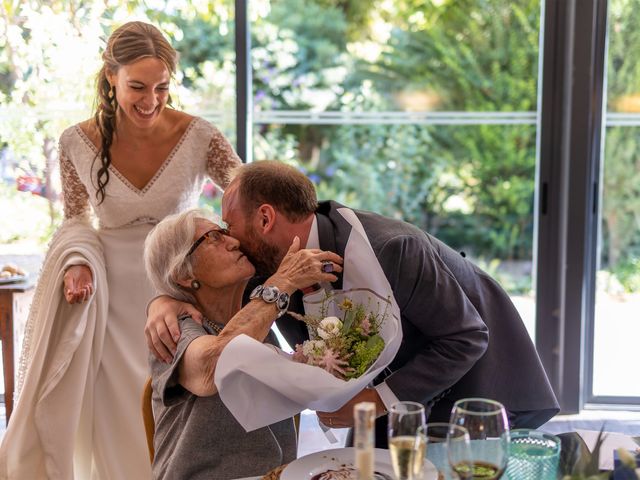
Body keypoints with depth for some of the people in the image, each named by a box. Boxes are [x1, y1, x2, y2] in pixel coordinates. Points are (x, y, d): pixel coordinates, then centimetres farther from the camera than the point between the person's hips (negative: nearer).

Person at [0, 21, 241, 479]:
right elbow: (76, 219, 5)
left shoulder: (199, 137, -13)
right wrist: (78, 262, -15)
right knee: (118, 421, 3)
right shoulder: (78, 142, -8)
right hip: (114, 297, 1)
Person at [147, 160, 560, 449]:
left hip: (473, 380, -6)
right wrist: (165, 301, -20)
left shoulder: (392, 250, -34)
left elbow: (466, 339, -28)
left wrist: (376, 400, -31)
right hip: (398, 394, 6)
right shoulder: (273, 265, -13)